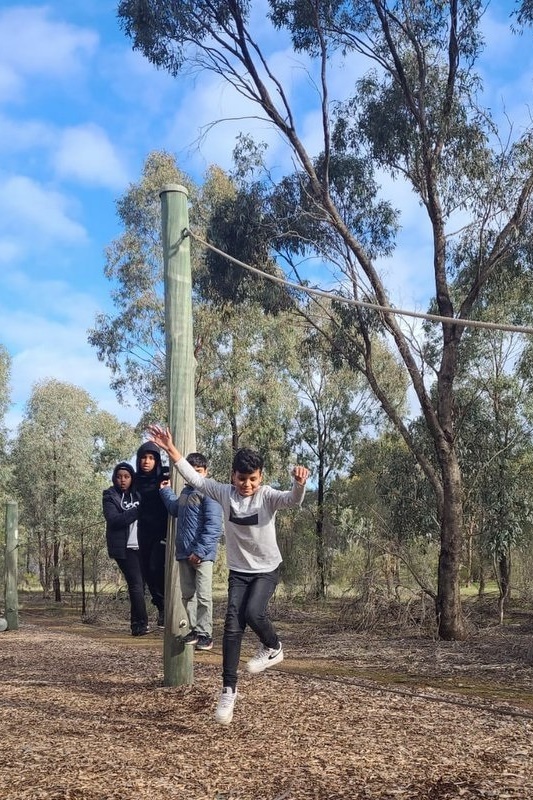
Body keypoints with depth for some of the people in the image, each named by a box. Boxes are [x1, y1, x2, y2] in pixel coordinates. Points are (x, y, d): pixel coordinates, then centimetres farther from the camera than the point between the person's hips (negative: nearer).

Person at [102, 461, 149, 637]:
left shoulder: (137, 494, 14)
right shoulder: (110, 496, -1)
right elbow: (114, 519, -15)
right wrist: (138, 511, -21)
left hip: (141, 546, 5)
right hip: (124, 548, -5)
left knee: (139, 585, 6)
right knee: (136, 584, -10)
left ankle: (137, 625, 13)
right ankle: (141, 624, -5)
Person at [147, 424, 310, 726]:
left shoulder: (268, 496, -18)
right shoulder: (225, 493, -9)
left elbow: (293, 500, -36)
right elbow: (194, 477, -9)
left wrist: (299, 483, -59)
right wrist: (171, 449, -18)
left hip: (267, 570, -3)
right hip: (238, 571, 3)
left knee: (253, 612, -25)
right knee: (232, 626, -5)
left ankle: (273, 647, 8)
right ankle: (229, 690, 5)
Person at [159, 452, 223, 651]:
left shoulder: (208, 493, -12)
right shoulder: (185, 492, 14)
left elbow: (213, 526, -18)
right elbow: (174, 509, 32)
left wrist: (200, 551, -21)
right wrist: (165, 490, 26)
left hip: (202, 554, -8)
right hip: (184, 553, 8)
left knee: (203, 596, -1)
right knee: (188, 595, 12)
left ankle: (205, 634, 5)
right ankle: (193, 630, 22)